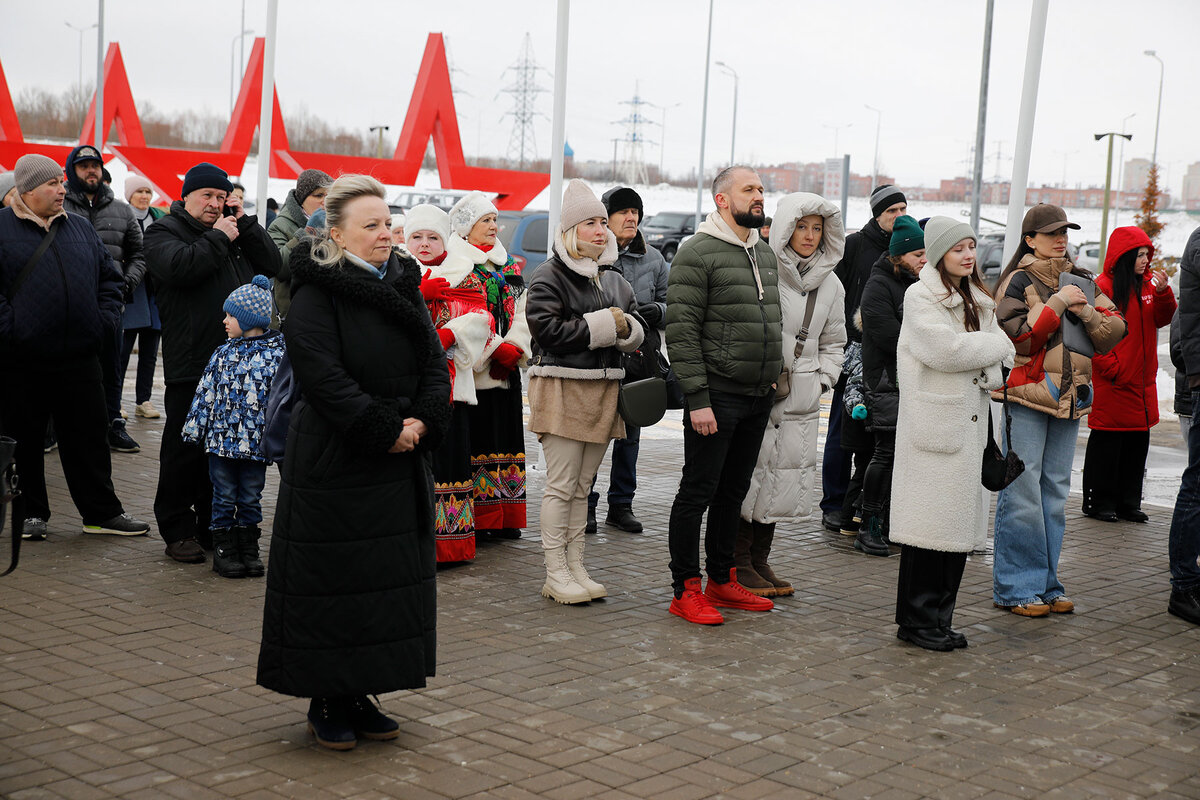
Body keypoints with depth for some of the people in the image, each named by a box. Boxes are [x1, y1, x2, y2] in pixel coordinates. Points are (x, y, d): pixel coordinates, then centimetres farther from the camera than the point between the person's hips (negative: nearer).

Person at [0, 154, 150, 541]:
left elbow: (111, 278, 17)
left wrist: (105, 321, 6)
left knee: (89, 439, 8)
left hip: (79, 359, 4)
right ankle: (31, 512, 21)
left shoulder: (80, 228, 12)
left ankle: (102, 512, 17)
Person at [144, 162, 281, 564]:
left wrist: (244, 223, 2)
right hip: (190, 364, -6)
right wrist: (219, 236, -11)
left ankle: (215, 524, 22)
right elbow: (180, 267, -20)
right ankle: (177, 529, 11)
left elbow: (271, 264, 9)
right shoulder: (163, 231, 1)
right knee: (186, 449, 1)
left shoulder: (235, 230, 18)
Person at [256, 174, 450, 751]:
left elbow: (434, 362, 6)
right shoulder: (315, 296, -10)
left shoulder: (403, 288, 11)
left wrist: (422, 422, -10)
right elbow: (325, 379, -19)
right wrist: (386, 432, -20)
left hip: (400, 464, 7)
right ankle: (327, 703, 14)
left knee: (391, 578, 10)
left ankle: (361, 695, 22)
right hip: (333, 462, -7)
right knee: (333, 579, 1)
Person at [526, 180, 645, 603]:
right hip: (562, 389, -7)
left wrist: (625, 328, -6)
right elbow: (548, 330, -17)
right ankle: (556, 573, 1)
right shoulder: (549, 276, -5)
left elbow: (637, 330, 18)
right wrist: (602, 325, -13)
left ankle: (576, 567, 18)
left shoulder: (615, 280, 17)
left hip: (603, 390, 7)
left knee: (583, 484, 12)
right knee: (561, 485, -5)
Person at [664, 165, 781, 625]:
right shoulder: (698, 253, -11)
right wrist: (698, 399, -20)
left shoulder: (764, 254, 15)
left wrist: (771, 375, 15)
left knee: (733, 492, 15)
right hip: (716, 397, -8)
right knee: (698, 492, -2)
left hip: (759, 398, 8)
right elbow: (681, 332, -16)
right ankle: (686, 591, 5)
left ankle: (721, 581, 26)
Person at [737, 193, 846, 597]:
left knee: (783, 479, 9)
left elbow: (833, 343, 22)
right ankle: (739, 564, 8)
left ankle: (760, 560, 21)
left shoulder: (830, 284, 12)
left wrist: (821, 381, 9)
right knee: (750, 473, -4)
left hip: (802, 401, 6)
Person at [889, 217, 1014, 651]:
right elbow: (946, 348, -18)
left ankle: (940, 619, 16)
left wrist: (989, 375, -7)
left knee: (960, 520, 8)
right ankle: (917, 620, 3)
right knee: (930, 520, -6)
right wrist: (994, 347, -4)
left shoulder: (979, 300, 18)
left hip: (970, 422, 8)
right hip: (933, 423, -7)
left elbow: (1000, 348, 14)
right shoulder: (921, 296, -6)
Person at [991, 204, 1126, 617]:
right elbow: (1018, 335, -15)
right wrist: (1058, 302, -14)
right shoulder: (1019, 280, -3)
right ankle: (1015, 587, 2)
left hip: (1069, 396, 6)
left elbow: (1114, 333, 11)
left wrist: (1087, 313, -7)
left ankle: (1045, 583, 18)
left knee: (1055, 492, 10)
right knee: (1022, 492, -7)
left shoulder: (1081, 281, 15)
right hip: (1025, 396, -6)